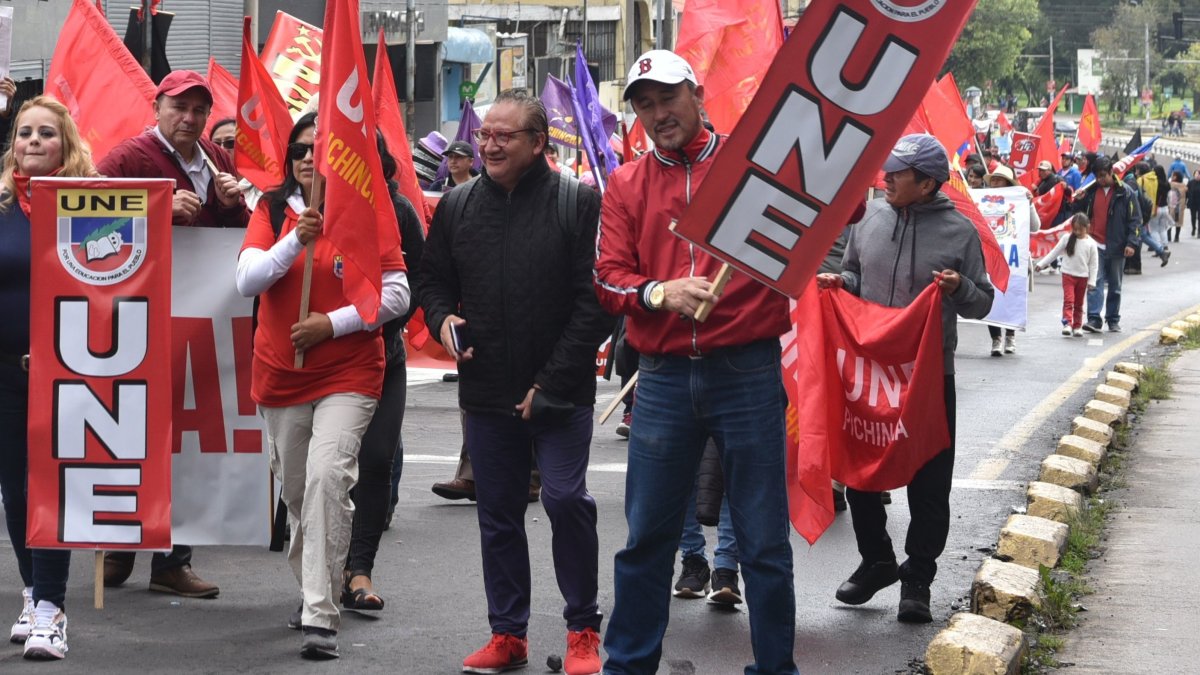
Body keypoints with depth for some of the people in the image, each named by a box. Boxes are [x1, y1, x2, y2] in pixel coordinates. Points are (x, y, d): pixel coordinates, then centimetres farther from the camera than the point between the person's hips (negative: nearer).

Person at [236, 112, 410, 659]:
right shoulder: (271, 211, 5)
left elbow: (396, 294, -4)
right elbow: (247, 281, -8)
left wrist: (333, 323, -15)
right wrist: (297, 240, -22)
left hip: (347, 373, -4)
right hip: (280, 373, 4)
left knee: (327, 476, -21)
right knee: (294, 489, 13)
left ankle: (321, 616, -21)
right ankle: (312, 591, 35)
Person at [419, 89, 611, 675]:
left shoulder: (578, 204, -6)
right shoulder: (457, 206, 9)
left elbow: (595, 301, -8)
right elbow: (433, 280, 20)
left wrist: (552, 382, -12)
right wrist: (442, 319, -4)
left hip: (559, 394, -4)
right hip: (485, 391, 5)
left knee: (566, 499, -10)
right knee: (497, 512, 9)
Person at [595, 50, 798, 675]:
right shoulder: (627, 185, 9)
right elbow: (609, 277, 3)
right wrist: (660, 293, -16)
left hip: (747, 372, -2)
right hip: (664, 381, 2)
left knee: (763, 540, 4)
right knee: (646, 536, 9)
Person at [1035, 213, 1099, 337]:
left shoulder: (1091, 244, -2)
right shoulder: (1067, 239, -1)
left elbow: (1094, 264, 0)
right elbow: (1054, 253, 4)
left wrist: (1092, 281, -4)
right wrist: (1041, 264, 0)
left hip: (1082, 276, 1)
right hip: (1068, 275, -1)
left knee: (1078, 304, 9)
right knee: (1068, 300, -14)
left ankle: (1077, 326, 17)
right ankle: (1067, 324, -21)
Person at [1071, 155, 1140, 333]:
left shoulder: (1125, 193, -3)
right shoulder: (1091, 191, 7)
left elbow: (1135, 219, -3)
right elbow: (1079, 213, 17)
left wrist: (1131, 243, -12)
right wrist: (1078, 201, -5)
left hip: (1116, 247, -1)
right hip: (1096, 245, 2)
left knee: (1115, 286, 9)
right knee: (1095, 283, -10)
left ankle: (1113, 320, 18)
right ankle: (1094, 319, -15)